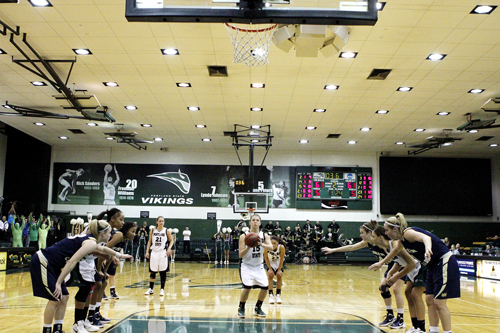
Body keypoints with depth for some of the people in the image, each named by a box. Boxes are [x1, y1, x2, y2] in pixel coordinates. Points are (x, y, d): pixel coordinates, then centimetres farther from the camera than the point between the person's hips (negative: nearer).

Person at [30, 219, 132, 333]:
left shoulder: (89, 240, 14)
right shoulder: (91, 243, -16)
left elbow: (104, 249, 35)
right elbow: (72, 261, -25)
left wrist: (120, 255, 47)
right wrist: (58, 283, -24)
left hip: (51, 266, 10)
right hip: (42, 262, -10)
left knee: (64, 297, 10)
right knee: (55, 299, -6)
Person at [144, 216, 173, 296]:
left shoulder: (166, 231, -1)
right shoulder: (152, 230, 3)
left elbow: (171, 240, 6)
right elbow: (149, 241, 10)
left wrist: (169, 248, -10)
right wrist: (147, 251, 3)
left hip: (163, 253, -1)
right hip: (154, 252, 2)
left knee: (163, 272, 0)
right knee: (152, 272, 7)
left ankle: (162, 289, 10)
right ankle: (151, 289, 19)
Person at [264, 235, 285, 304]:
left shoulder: (281, 247, -35)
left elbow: (282, 259, -21)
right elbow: (266, 258, -17)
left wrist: (279, 270, -16)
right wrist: (270, 269, -14)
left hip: (279, 263, 0)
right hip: (270, 263, 0)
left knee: (279, 275, -10)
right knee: (270, 275, -14)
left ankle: (278, 295, 4)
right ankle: (271, 295, -7)